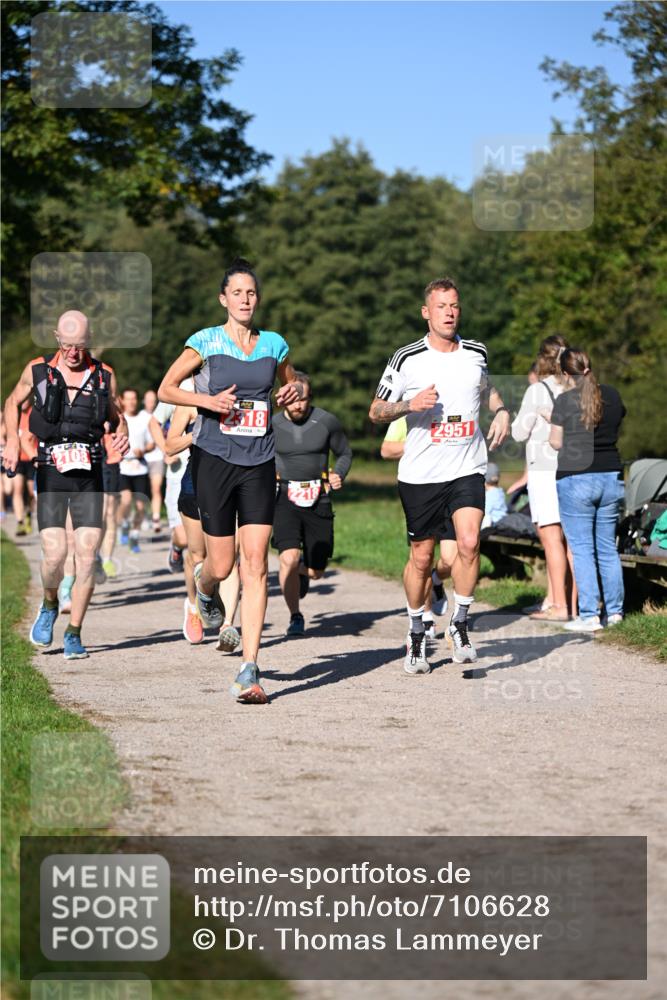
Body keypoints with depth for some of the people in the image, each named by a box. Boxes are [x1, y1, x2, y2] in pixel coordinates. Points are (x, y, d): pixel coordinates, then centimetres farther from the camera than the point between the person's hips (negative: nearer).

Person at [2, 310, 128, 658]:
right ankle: (49, 606, 22)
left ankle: (74, 634, 6)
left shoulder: (104, 376, 5)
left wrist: (122, 433, -2)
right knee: (54, 556, -11)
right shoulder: (37, 371, 2)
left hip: (90, 476, 1)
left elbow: (115, 414, 20)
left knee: (87, 557, -6)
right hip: (51, 473, -1)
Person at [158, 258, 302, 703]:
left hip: (259, 464, 2)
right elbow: (166, 389, 4)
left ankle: (250, 671, -10)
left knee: (256, 564, -9)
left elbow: (292, 383, 26)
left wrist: (294, 393, 3)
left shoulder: (274, 344, 8)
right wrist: (208, 400, -12)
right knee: (221, 565, 0)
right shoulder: (206, 342, -1)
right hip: (215, 460, -2)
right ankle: (205, 589, 41)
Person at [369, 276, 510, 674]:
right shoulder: (407, 359, -3)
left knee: (469, 543, -18)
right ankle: (417, 636, 24)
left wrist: (501, 411, 9)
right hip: (420, 473, -1)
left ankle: (460, 625, 0)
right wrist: (411, 404, -15)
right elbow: (376, 412, 3)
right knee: (421, 557, 5)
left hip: (468, 470, 1)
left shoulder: (476, 353, 6)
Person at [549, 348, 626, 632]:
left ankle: (589, 616, -6)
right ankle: (614, 611, 16)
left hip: (576, 479, -5)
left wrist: (551, 421, 15)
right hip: (611, 477, 5)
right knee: (608, 548, 13)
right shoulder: (612, 395, 5)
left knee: (582, 549, -2)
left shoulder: (565, 401, -8)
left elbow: (556, 443, -3)